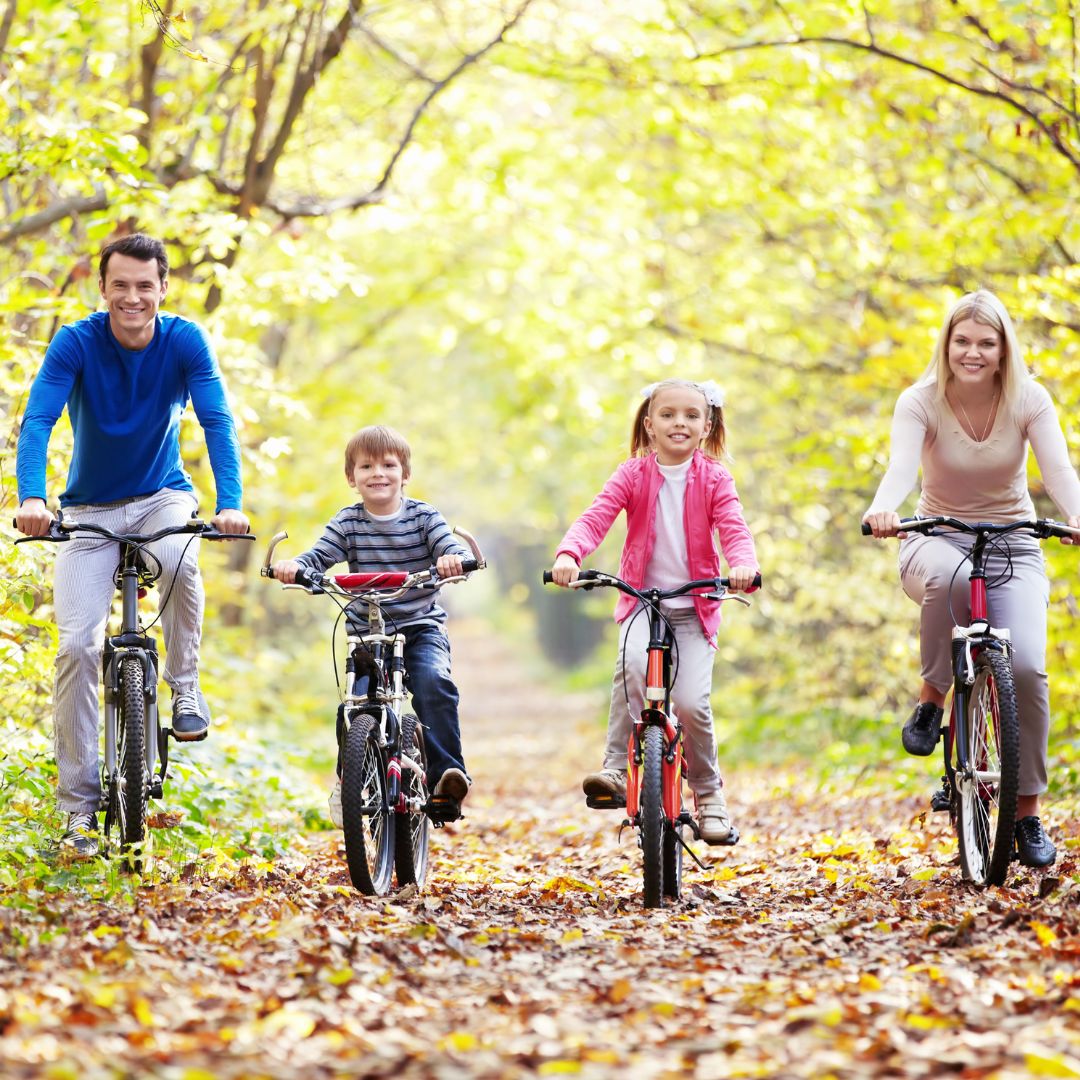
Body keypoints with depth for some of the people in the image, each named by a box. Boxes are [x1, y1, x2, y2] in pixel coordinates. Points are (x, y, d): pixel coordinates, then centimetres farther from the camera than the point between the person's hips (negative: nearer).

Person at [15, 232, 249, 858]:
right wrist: (31, 497, -43)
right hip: (90, 509, 0)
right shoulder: (76, 343, -16)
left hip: (162, 496, 0)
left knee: (179, 559, -35)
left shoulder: (185, 342, -13)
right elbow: (38, 421, -25)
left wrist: (231, 503, -36)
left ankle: (186, 686, -10)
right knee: (78, 645, -12)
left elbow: (217, 422, -21)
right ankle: (80, 803, -2)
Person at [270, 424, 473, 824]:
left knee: (433, 682, -28)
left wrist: (454, 560, -38)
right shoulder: (347, 523, 3)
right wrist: (294, 565, -29)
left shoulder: (423, 517, 0)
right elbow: (318, 557, -7)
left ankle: (446, 771, -25)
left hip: (422, 628, -1)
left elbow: (452, 549, -13)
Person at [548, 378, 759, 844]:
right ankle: (614, 768, -26)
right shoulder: (633, 475, -1)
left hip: (694, 606, 0)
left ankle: (708, 792, 12)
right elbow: (595, 518, -12)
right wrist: (568, 554, -33)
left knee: (692, 702, -14)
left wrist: (744, 565, -34)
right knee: (632, 660, -33)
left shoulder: (713, 478, 0)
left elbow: (733, 529, -11)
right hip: (642, 600, 0)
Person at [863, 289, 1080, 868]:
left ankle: (1027, 811, -5)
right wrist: (882, 510, -51)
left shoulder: (1029, 399, -9)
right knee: (950, 577, -40)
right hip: (938, 541, -1)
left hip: (1012, 546, 1)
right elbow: (902, 466, -28)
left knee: (1026, 667, -21)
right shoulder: (920, 402, -11)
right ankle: (931, 698, -15)